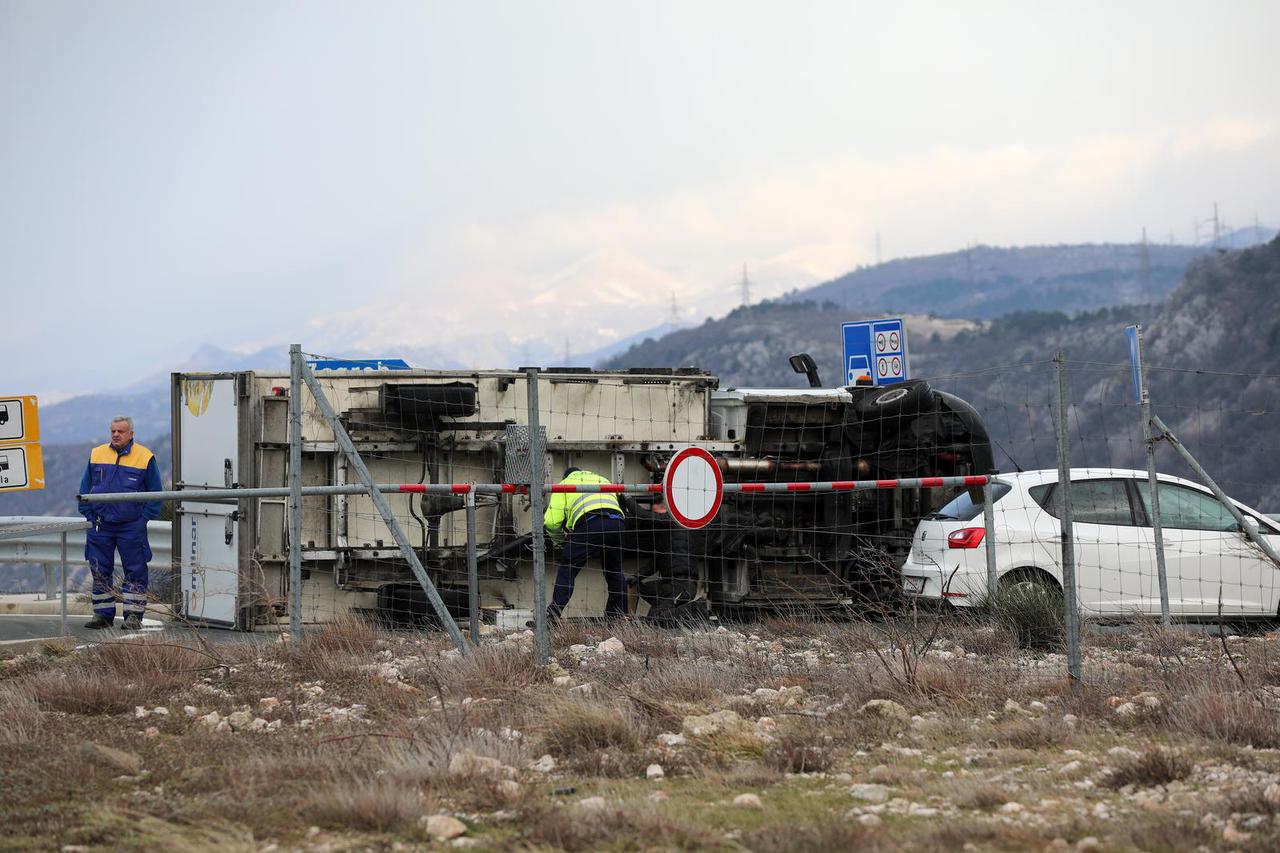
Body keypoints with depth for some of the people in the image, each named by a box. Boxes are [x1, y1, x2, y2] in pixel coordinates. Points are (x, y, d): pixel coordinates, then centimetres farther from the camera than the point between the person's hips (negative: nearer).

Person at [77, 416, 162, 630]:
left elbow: (155, 492, 3)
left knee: (135, 572, -2)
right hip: (100, 525, 3)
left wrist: (143, 518, -4)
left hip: (131, 526, -3)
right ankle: (103, 614, 15)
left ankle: (133, 615, 4)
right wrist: (88, 514, 5)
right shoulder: (97, 455, 7)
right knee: (100, 572, 7)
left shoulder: (145, 458, -1)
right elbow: (85, 489, 14)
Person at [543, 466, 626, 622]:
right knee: (615, 572, 21)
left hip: (589, 523, -4)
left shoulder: (564, 484, 25)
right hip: (617, 520, 4)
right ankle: (618, 615, 23)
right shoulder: (602, 480, 40)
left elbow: (551, 521, 13)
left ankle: (553, 614, -8)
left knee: (566, 569, 1)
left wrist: (560, 541, 29)